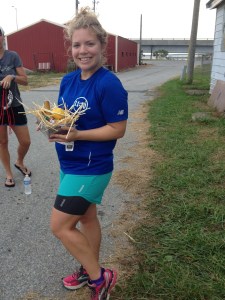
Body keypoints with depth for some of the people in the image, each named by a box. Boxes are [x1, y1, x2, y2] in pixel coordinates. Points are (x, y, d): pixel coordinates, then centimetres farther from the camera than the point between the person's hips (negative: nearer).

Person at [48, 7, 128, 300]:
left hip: (91, 168, -8)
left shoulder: (109, 84, -19)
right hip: (70, 164, 8)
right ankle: (89, 270, 42)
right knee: (86, 217, 21)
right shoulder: (67, 80, 5)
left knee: (60, 225, -2)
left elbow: (118, 129, -18)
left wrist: (77, 135, -25)